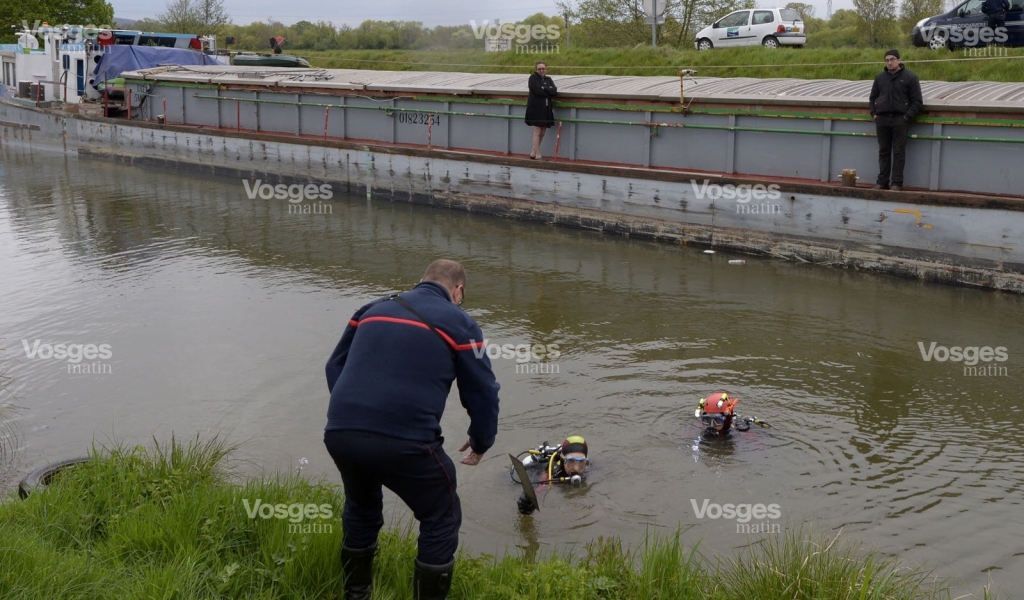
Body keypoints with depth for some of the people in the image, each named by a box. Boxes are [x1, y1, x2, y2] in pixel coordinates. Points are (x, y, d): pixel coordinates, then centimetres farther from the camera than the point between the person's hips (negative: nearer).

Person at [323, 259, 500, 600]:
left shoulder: (372, 309, 22)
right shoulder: (458, 323, 8)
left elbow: (335, 368, 25)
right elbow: (482, 393, 9)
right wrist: (481, 443, 25)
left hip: (339, 433, 6)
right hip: (405, 441, -5)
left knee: (360, 510, 32)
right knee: (440, 521, 18)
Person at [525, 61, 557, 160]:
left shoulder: (548, 79, 15)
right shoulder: (533, 78, -3)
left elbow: (554, 90, -2)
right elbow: (538, 90, -18)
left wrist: (544, 89, -13)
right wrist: (548, 91, -6)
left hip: (546, 109, 6)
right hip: (535, 108, -6)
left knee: (542, 132, 8)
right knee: (537, 132, -5)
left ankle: (533, 152, 19)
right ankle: (538, 155, 0)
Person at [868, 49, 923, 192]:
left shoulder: (910, 77, 1)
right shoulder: (880, 77, 13)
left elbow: (917, 101, 1)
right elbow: (872, 98, 23)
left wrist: (907, 117, -8)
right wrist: (874, 114, 9)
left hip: (900, 120, -4)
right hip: (882, 120, 4)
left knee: (899, 152, -3)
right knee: (883, 152, 7)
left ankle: (897, 183, -2)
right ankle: (882, 182, 11)